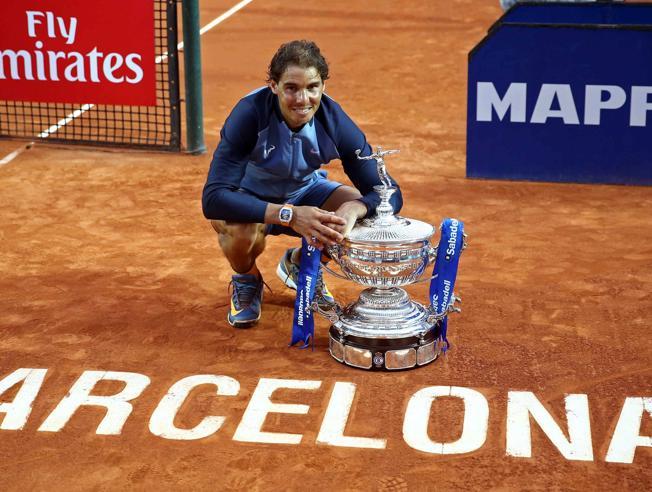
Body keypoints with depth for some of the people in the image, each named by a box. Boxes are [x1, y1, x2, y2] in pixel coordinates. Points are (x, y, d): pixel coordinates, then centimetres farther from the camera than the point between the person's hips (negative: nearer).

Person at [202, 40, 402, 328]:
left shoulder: (334, 121, -23)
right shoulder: (250, 114, -32)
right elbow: (213, 198, -39)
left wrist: (354, 208, -45)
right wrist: (289, 215, -50)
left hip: (304, 191, 4)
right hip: (250, 198, -3)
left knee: (365, 213, -21)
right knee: (241, 232, -37)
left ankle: (300, 265, 11)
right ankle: (246, 280, 3)